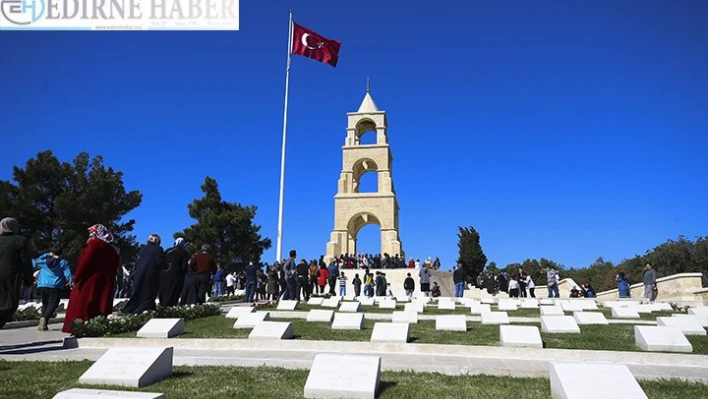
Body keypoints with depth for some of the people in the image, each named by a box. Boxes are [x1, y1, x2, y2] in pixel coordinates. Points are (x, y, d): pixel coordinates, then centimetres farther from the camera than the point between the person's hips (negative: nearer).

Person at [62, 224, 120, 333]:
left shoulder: (95, 243, -5)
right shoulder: (112, 248, 16)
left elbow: (86, 262, -13)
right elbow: (112, 269, 13)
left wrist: (76, 278, -6)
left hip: (89, 282, -7)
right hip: (104, 284, 7)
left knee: (82, 307, -4)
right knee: (98, 307, 5)